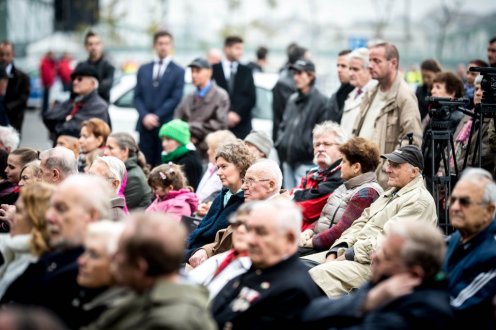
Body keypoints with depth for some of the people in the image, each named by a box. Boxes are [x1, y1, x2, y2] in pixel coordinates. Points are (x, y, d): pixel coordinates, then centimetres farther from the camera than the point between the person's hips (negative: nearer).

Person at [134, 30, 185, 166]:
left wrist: (156, 117, -11)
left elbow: (175, 99, -4)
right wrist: (145, 116, -7)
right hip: (145, 125, 3)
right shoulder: (143, 69, 16)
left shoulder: (178, 71, 4)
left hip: (165, 125, -3)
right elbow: (137, 96, 10)